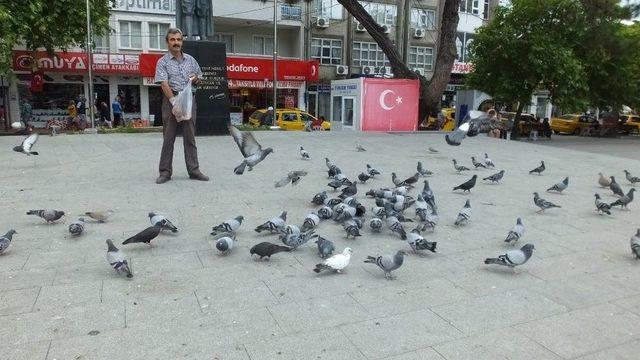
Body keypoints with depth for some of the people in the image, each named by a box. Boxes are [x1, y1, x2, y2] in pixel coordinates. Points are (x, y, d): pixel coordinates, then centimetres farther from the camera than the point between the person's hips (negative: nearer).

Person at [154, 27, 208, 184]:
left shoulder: (190, 59, 14)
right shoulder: (163, 62, 0)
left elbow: (199, 77, 24)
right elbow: (164, 83, -12)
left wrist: (196, 78, -1)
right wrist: (174, 101, -25)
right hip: (171, 99, -3)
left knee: (190, 136, 5)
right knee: (168, 137, 0)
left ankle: (193, 170, 9)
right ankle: (165, 171, 6)